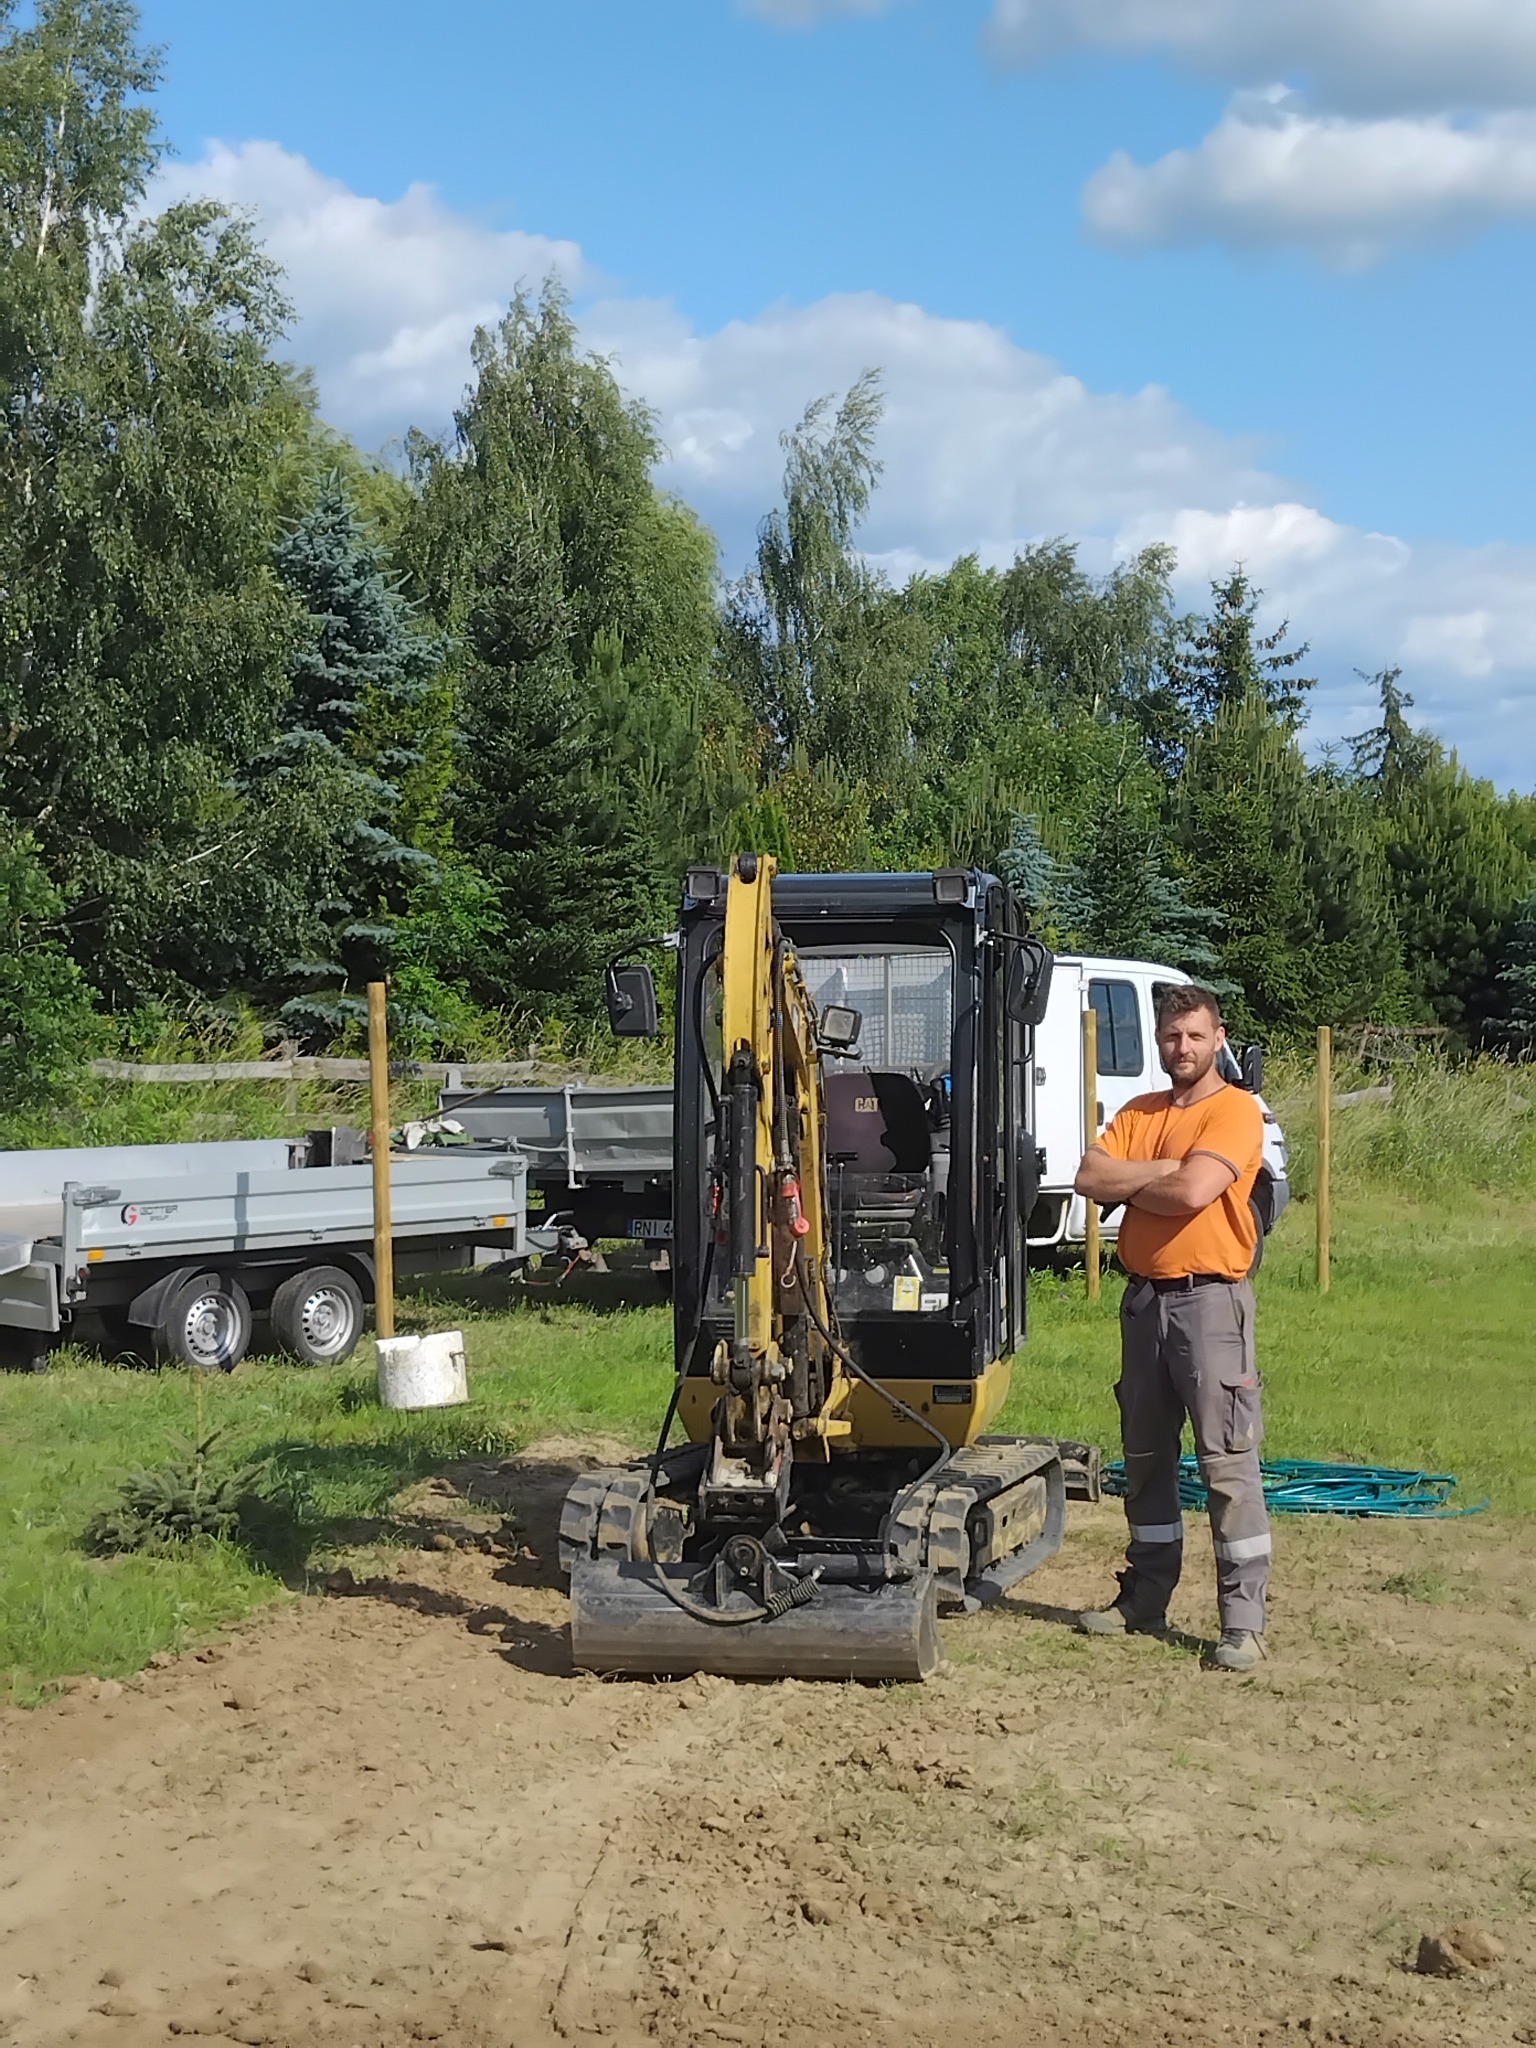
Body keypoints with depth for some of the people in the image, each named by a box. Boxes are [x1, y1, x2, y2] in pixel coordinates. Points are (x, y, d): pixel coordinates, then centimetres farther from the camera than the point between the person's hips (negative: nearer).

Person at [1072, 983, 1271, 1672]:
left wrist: (1128, 1181, -4)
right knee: (1146, 1456, 15)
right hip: (1144, 1298, 7)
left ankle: (1243, 1620, -3)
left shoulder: (1236, 1111, -7)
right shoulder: (1138, 1114, 13)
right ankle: (1144, 1598, 27)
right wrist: (1164, 1170, -11)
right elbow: (1090, 1177, -1)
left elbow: (1193, 1191, -21)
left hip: (1210, 1298, -7)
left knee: (1227, 1460, -7)